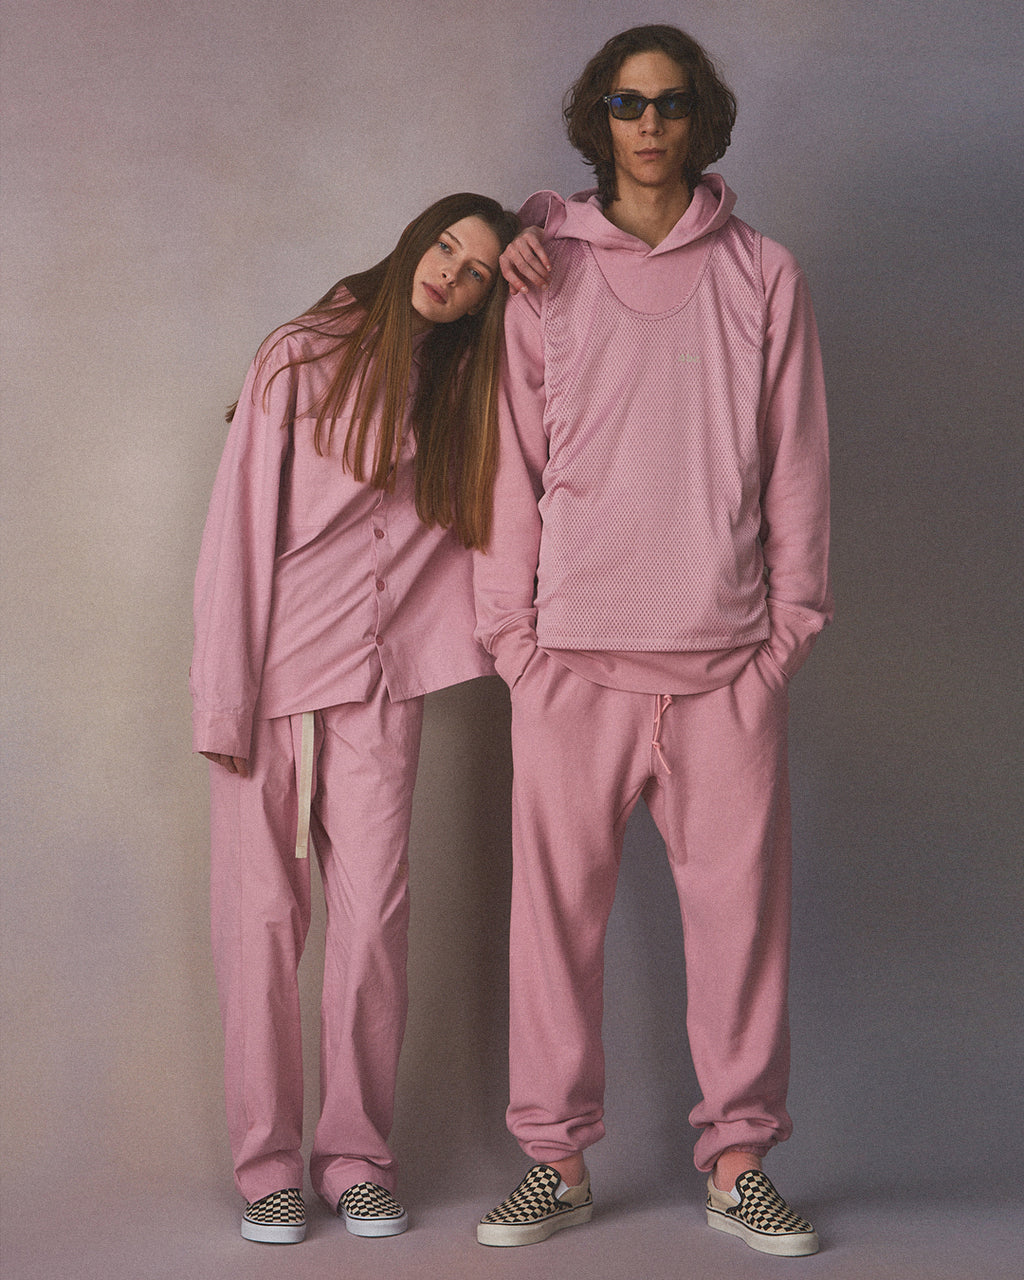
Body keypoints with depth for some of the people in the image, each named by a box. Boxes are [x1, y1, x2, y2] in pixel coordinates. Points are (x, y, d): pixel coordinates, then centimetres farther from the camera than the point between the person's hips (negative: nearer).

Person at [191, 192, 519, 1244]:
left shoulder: (458, 397, 12)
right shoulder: (303, 360, -2)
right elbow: (238, 530, -4)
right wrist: (223, 697, -11)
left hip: (380, 684, 3)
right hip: (271, 675, -3)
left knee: (373, 917, -3)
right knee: (263, 918, 0)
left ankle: (358, 1159, 7)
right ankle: (266, 1167, 7)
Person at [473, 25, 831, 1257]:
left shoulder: (761, 276, 9)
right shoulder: (545, 274, 9)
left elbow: (795, 458, 9)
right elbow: (510, 459, 7)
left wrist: (791, 615, 3)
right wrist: (509, 623, 2)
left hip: (726, 649, 0)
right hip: (571, 648, 0)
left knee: (739, 900, 1)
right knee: (556, 901, 1)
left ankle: (738, 1158, 11)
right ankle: (555, 1156, 11)